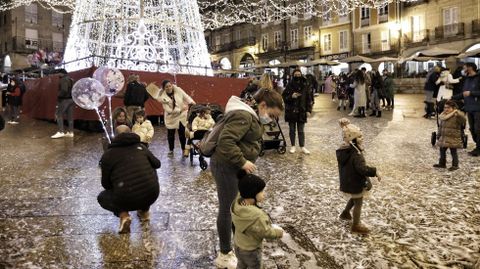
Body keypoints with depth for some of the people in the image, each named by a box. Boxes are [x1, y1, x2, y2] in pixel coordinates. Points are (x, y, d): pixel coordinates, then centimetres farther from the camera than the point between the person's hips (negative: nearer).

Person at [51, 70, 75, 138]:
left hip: (64, 99, -9)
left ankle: (61, 132, -13)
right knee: (70, 116, 9)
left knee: (59, 115, -5)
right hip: (71, 99, 9)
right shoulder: (71, 80, 16)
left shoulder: (63, 80, -12)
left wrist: (58, 95, -11)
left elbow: (64, 90, -23)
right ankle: (70, 132, 10)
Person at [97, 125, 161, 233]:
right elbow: (157, 164, 22)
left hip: (127, 199, -2)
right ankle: (144, 211, 29)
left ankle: (123, 214, -1)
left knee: (102, 197, 28)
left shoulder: (108, 154, 4)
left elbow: (106, 184, 7)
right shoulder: (140, 147, 11)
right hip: (151, 195, 3)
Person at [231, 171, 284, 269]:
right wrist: (278, 232, -5)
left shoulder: (237, 203, -20)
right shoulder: (257, 216, -41)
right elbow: (266, 232, -24)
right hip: (250, 250, -6)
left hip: (238, 244, 6)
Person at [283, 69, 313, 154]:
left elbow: (309, 99, 3)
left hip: (301, 111, 0)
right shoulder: (289, 86, -2)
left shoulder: (305, 86, 1)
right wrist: (291, 96, -18)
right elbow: (284, 97, 1)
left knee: (301, 130, 5)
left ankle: (302, 147, 14)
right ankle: (293, 146, 20)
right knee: (292, 130, 9)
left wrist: (308, 110, -2)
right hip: (291, 111, 0)